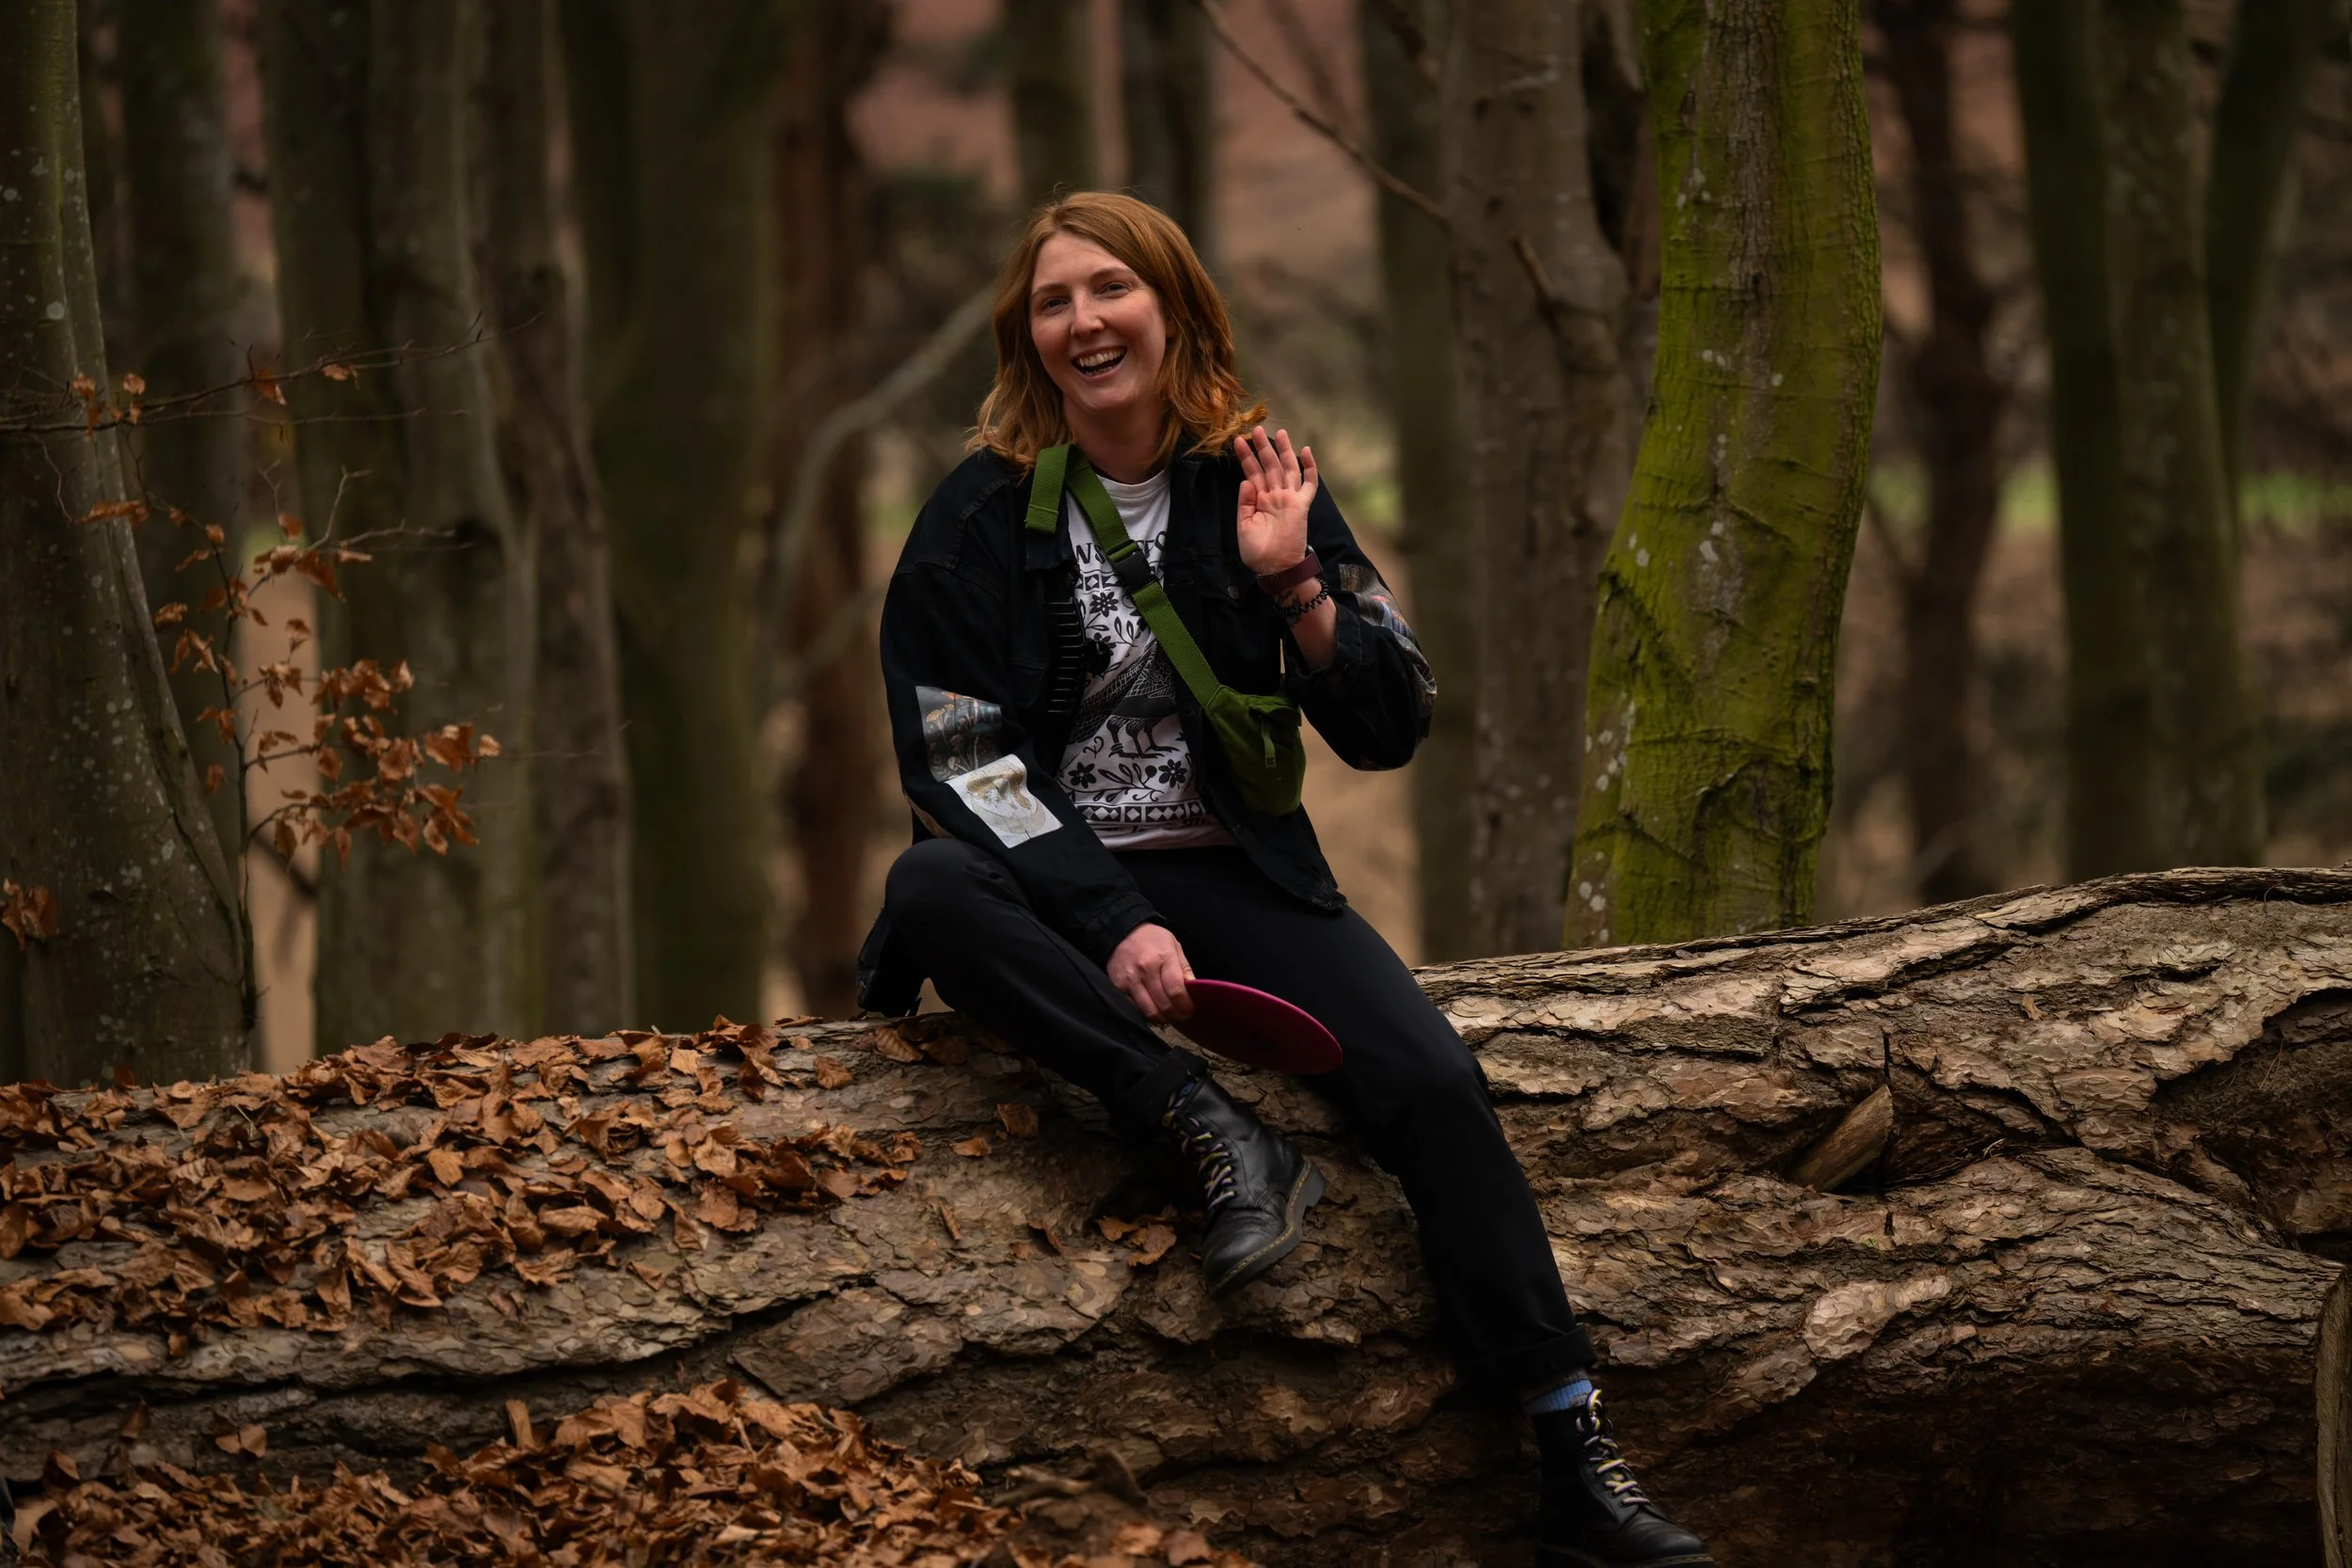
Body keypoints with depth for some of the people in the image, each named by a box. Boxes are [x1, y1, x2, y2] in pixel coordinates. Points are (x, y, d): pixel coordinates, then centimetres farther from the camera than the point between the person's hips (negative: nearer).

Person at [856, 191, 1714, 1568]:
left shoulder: (1258, 487, 6)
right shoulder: (983, 518, -2)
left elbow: (1392, 730, 5)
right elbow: (958, 760, -9)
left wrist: (1292, 585, -12)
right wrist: (1115, 925, -21)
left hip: (1236, 875, 2)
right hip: (1052, 887, -2)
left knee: (1432, 1082, -23)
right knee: (931, 888, -36)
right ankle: (1216, 1133, -37)